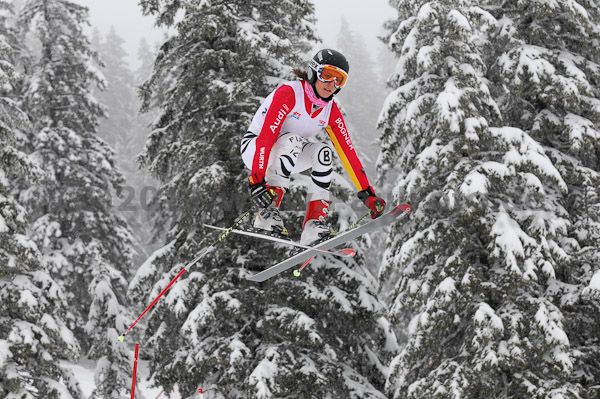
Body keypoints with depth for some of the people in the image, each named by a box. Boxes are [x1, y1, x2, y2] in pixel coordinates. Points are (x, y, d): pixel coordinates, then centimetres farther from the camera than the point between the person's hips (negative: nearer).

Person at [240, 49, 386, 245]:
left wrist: (368, 194, -9)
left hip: (288, 155, 6)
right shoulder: (288, 93, -25)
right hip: (254, 147, -6)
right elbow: (266, 137, -33)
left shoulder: (331, 110, -5)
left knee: (323, 151, -22)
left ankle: (314, 223, -25)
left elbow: (348, 151, -4)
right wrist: (257, 181, -42)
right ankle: (267, 210, -33)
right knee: (292, 140, -35)